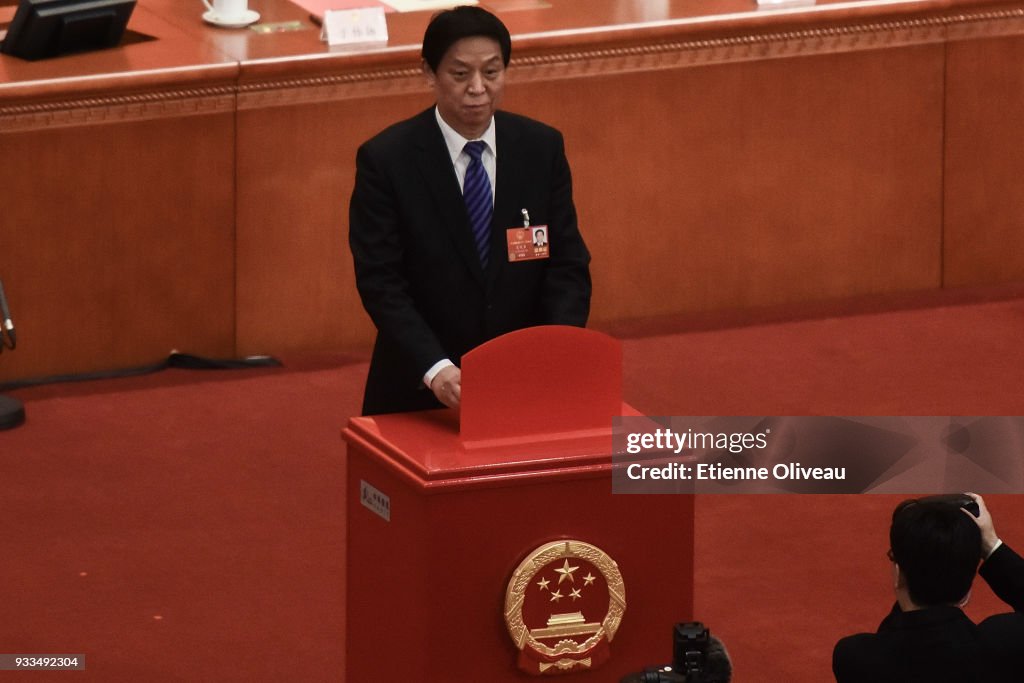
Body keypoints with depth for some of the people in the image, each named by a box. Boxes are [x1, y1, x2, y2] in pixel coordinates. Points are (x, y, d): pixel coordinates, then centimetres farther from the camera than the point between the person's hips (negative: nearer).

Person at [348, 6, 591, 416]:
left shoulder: (542, 148, 0)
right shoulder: (386, 159, -10)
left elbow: (567, 263, -1)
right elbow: (380, 281, -14)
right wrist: (436, 369, -28)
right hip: (421, 391, -3)